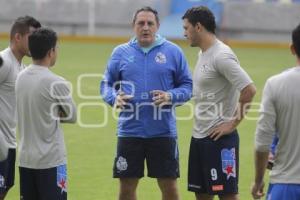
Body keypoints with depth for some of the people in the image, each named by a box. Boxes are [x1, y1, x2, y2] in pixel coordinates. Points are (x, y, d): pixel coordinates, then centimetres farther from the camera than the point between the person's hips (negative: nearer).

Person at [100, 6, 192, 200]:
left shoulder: (173, 51, 2)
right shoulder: (121, 52, 6)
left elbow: (187, 85, 5)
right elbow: (107, 84, 11)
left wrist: (170, 96, -15)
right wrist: (115, 97, -11)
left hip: (163, 132, -1)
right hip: (130, 131, 1)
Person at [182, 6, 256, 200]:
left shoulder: (221, 56, -16)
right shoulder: (204, 54, 13)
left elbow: (249, 89, -23)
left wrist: (233, 124, -18)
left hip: (219, 138, -10)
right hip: (199, 136, 10)